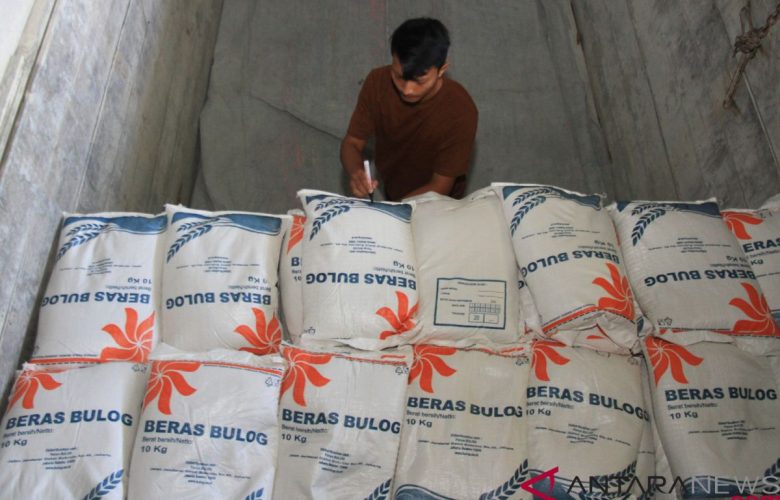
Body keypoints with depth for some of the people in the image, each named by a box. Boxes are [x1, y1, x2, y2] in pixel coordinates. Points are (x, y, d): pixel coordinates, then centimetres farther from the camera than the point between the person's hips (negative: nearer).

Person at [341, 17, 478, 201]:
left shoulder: (460, 110, -27)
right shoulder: (377, 82, -17)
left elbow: (439, 187, -20)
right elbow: (352, 143, -8)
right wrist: (355, 173, -30)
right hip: (389, 195, 4)